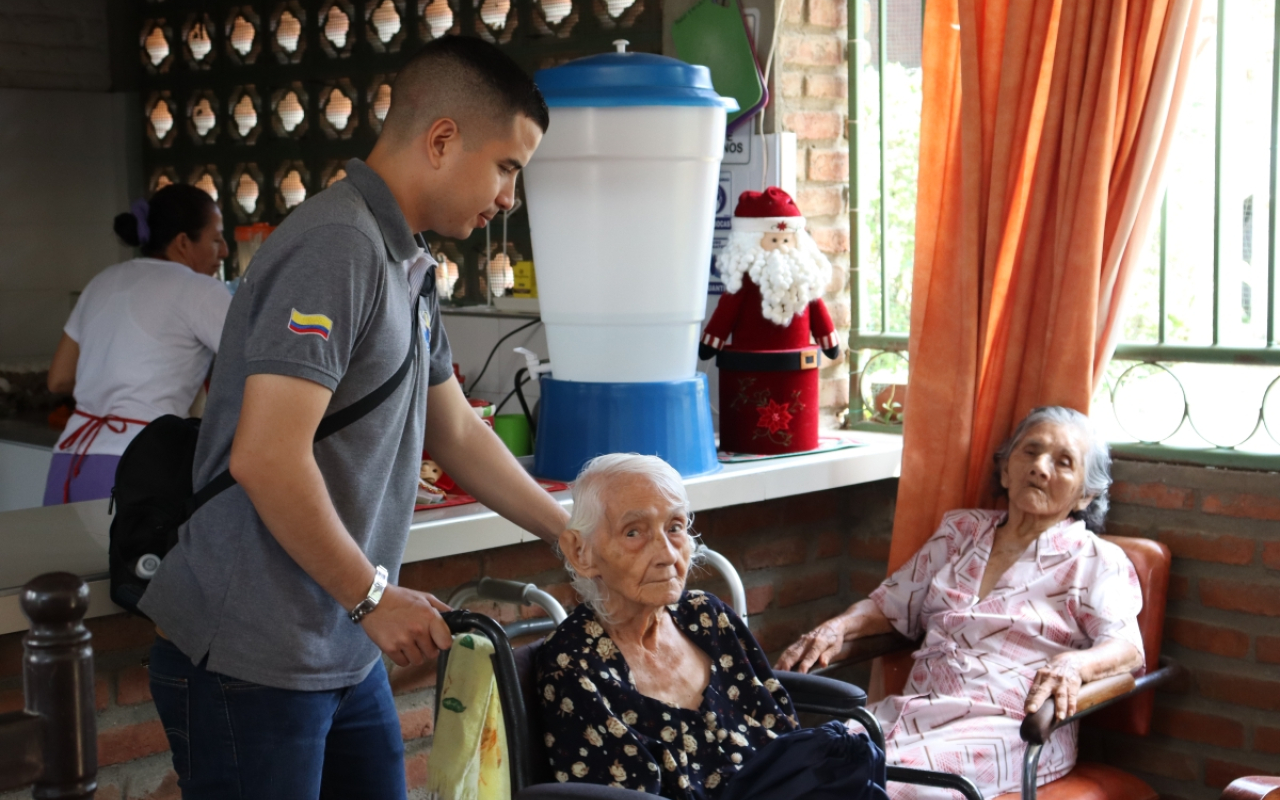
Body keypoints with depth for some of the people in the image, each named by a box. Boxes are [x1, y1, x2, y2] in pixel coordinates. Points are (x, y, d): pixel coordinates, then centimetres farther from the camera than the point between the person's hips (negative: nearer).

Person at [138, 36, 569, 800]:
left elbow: (458, 433, 20)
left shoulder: (407, 267, 12)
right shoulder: (339, 248, -19)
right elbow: (267, 458, -25)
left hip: (344, 654, 9)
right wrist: (373, 595, -14)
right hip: (253, 660, -9)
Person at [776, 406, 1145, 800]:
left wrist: (1073, 664, -29)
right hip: (916, 710, 4)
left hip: (1010, 730, -4)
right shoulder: (961, 529, 21)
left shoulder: (1095, 561, 7)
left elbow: (1127, 647, -7)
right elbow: (891, 604, 25)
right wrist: (838, 627, 3)